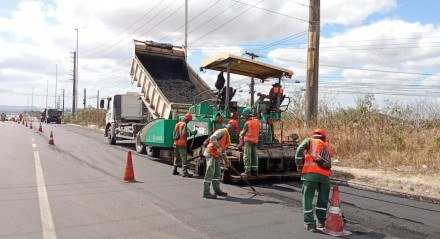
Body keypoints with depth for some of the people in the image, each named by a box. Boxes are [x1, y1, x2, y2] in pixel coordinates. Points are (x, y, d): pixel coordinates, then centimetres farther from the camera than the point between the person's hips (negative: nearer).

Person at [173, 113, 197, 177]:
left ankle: (174, 171, 23)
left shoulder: (177, 124, 16)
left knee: (176, 157, 17)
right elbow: (184, 133, -24)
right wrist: (192, 133, -18)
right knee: (184, 157, -9)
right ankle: (184, 172, -12)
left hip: (176, 143, 9)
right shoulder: (184, 124, -11)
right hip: (182, 143, -9)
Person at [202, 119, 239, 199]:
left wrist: (224, 154, 12)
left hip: (217, 155, 10)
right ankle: (206, 192, -7)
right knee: (210, 172, -10)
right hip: (211, 154, -10)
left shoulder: (228, 136, 19)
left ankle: (217, 190, 27)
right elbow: (212, 138, -26)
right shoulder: (222, 131, -11)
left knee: (217, 173, 16)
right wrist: (218, 148, -28)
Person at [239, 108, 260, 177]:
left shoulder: (247, 123, -14)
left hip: (248, 140, -7)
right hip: (255, 141, 7)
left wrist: (241, 134, 11)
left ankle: (247, 171, -4)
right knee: (254, 156, 12)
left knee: (247, 156, -3)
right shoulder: (257, 121, 7)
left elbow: (243, 132, -7)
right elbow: (258, 131, 13)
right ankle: (255, 171, 15)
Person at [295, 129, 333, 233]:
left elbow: (300, 150, -5)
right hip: (325, 175, 3)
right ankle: (321, 221, 30)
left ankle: (310, 224, 6)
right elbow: (327, 163, 19)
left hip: (310, 173, -3)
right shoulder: (328, 148, 25)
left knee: (307, 198, 5)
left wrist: (299, 165, 3)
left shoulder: (309, 141, 13)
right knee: (323, 199, 18)